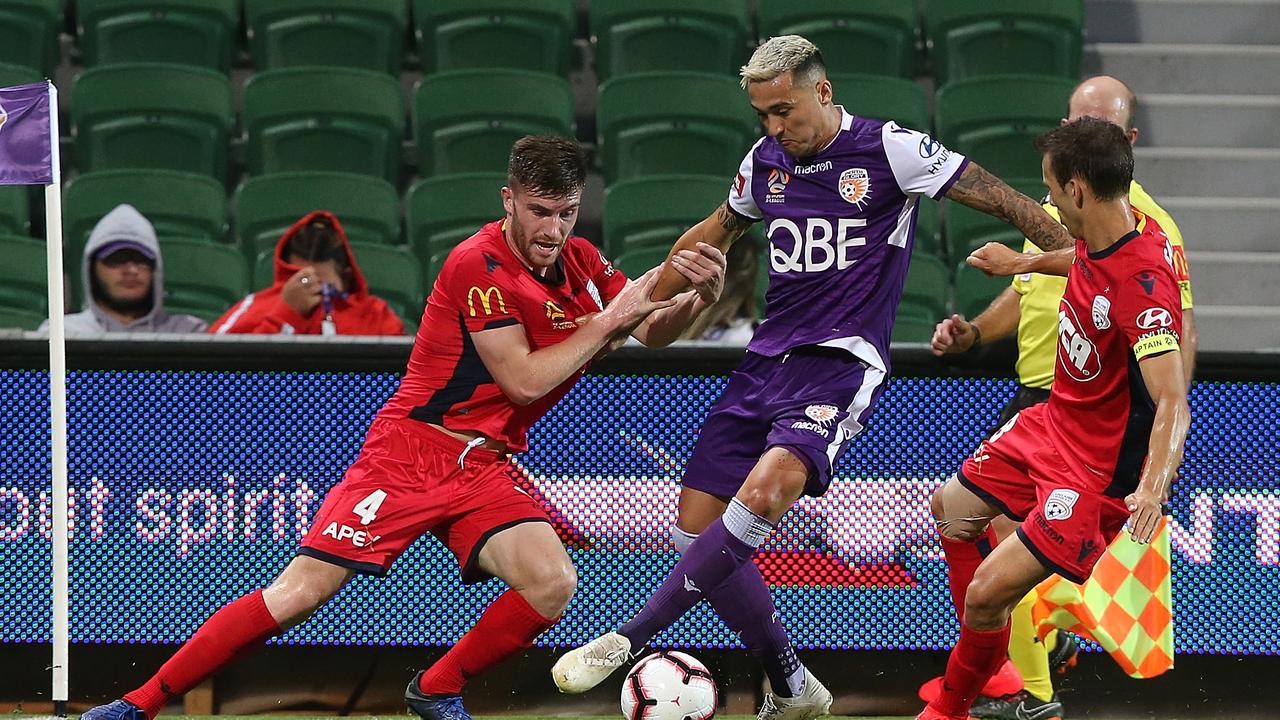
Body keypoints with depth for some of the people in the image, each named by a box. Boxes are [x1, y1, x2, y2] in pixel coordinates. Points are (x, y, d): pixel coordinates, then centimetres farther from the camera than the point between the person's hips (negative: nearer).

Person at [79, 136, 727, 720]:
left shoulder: (581, 263, 6)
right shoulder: (478, 265, -15)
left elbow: (652, 332, 16)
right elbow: (525, 379, -18)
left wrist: (698, 298, -5)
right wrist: (610, 320, -14)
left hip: (485, 468, 6)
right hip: (411, 451, -6)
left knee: (552, 585, -21)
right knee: (300, 592, -14)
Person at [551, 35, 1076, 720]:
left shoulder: (890, 149, -7)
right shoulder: (765, 161, 11)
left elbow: (1005, 201, -3)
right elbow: (713, 234, 30)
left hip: (843, 361, -7)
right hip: (767, 358, 7)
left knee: (765, 490, -31)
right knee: (695, 528, -2)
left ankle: (629, 638, -30)